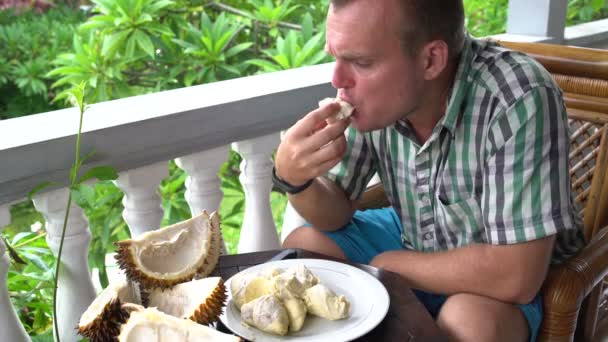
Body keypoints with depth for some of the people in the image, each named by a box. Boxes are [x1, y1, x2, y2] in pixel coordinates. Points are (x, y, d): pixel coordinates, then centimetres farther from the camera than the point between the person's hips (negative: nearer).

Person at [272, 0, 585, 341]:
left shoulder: (519, 99, -33)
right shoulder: (374, 93, -15)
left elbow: (514, 276, -33)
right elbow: (337, 214, -5)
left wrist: (387, 264, -21)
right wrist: (292, 177, -28)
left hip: (499, 277, -5)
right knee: (302, 246, -7)